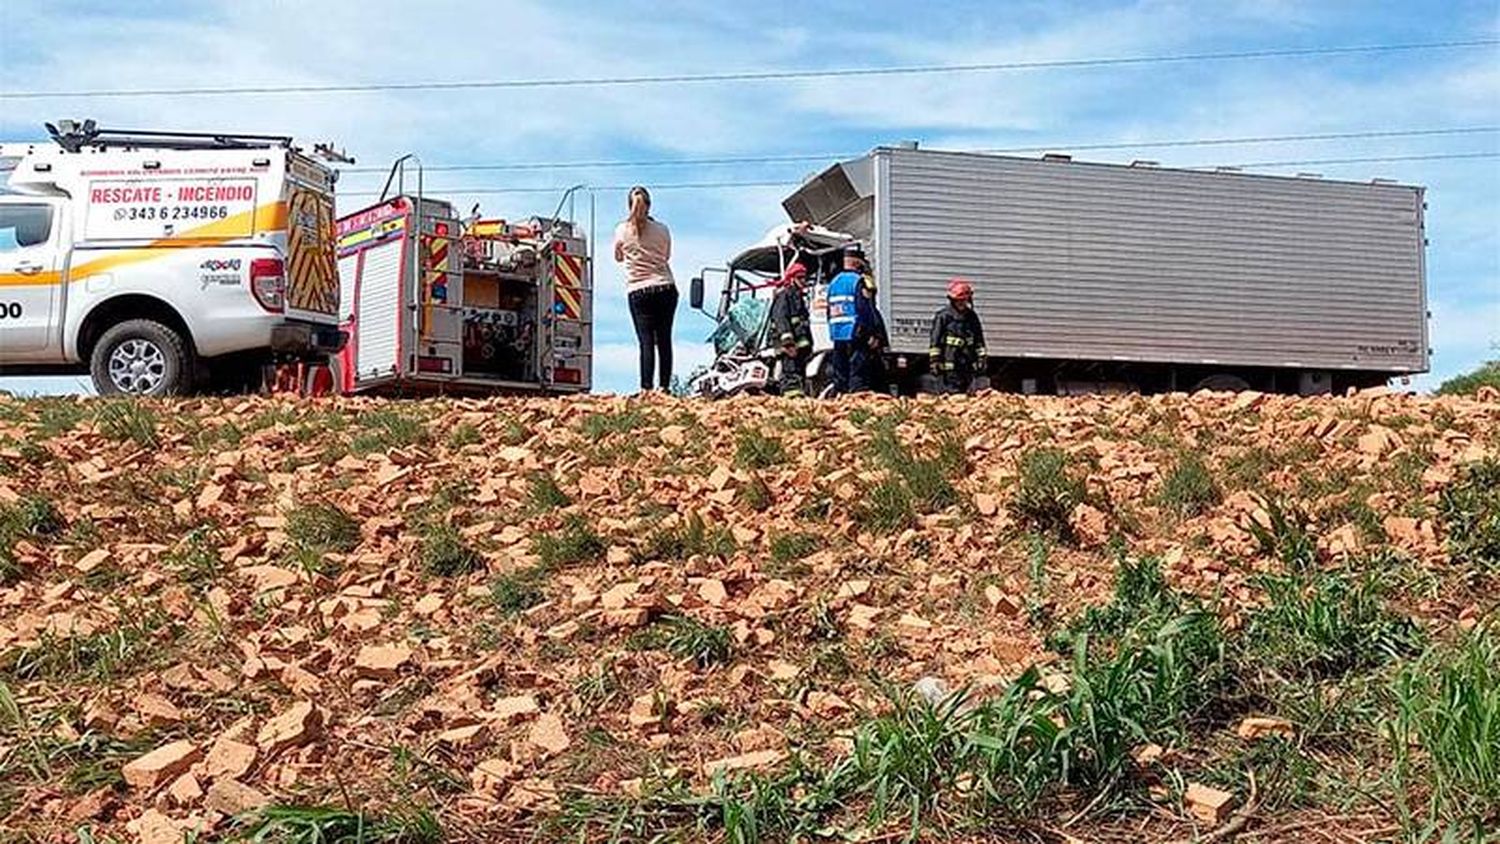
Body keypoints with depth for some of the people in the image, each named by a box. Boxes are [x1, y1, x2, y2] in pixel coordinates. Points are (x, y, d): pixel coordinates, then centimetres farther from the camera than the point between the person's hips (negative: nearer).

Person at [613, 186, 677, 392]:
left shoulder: (621, 230, 1)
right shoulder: (662, 230, 2)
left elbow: (618, 258, 17)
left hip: (638, 292, -1)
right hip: (666, 288, 1)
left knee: (646, 341, -5)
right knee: (664, 340, 6)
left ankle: (646, 388, -13)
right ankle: (664, 387, 7)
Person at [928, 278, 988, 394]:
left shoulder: (972, 317, 13)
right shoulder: (943, 317, -3)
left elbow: (979, 341, 19)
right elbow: (935, 342, -4)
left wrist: (981, 359, 12)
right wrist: (935, 361, -8)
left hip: (968, 366, 6)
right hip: (948, 366, -6)